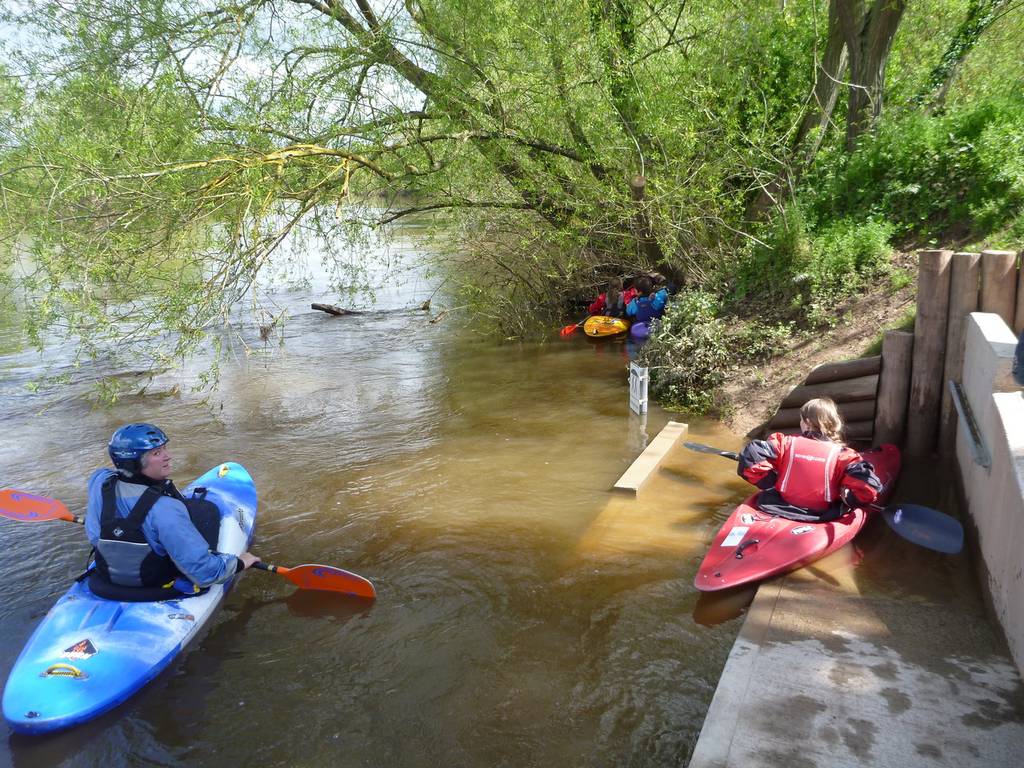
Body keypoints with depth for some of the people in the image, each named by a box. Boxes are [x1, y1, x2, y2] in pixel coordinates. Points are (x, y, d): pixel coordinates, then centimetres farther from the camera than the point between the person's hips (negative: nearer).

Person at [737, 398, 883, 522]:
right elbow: (867, 484, -21)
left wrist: (771, 483, -3)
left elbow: (750, 456, -15)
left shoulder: (786, 443, -7)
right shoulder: (842, 455, -9)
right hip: (823, 515, -2)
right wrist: (848, 497, -2)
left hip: (783, 504, 2)